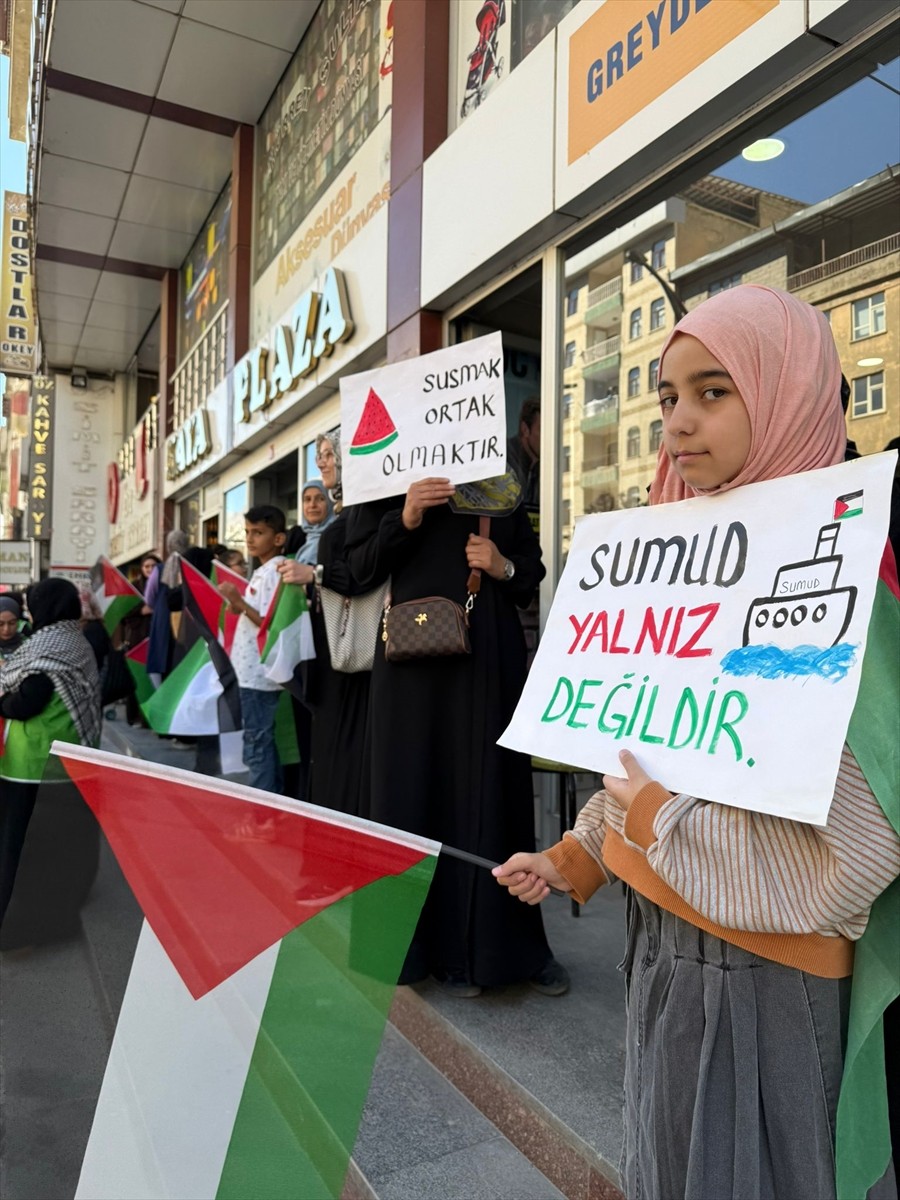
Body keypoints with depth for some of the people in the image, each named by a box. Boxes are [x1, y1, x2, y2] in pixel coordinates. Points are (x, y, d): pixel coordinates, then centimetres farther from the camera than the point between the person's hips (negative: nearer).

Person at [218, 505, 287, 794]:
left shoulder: (275, 572, -13)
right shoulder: (261, 572, 15)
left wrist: (241, 604, -24)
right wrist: (237, 605, 9)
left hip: (259, 673, -10)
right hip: (252, 671, 10)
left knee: (256, 746, -5)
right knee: (263, 743, 15)